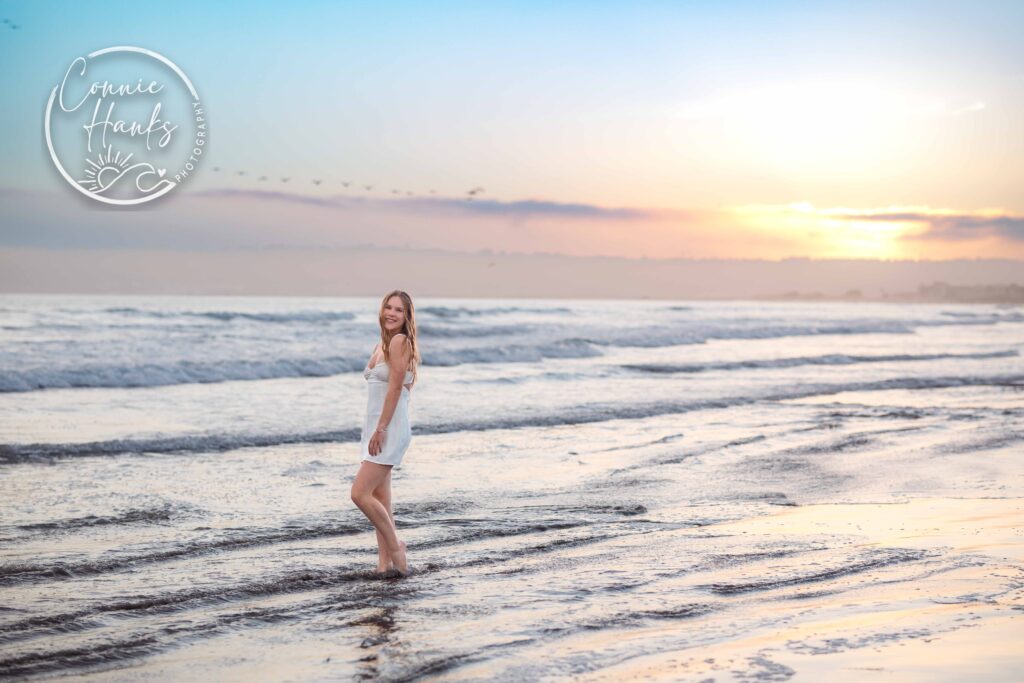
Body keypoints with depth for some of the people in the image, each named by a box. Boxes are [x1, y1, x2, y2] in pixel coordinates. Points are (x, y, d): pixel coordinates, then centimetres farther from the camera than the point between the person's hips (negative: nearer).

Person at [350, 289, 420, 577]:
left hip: (390, 430, -9)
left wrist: (380, 429, -18)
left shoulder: (400, 341, -11)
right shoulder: (381, 345, 15)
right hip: (374, 429, 9)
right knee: (380, 501, 8)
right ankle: (385, 563, 11)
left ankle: (395, 545, 0)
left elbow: (395, 387, -16)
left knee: (360, 493, -14)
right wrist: (371, 432, 16)